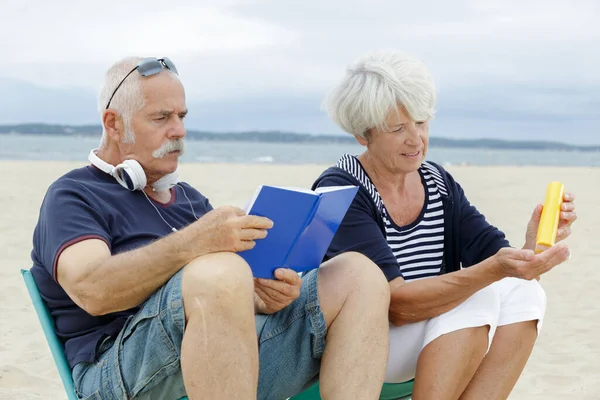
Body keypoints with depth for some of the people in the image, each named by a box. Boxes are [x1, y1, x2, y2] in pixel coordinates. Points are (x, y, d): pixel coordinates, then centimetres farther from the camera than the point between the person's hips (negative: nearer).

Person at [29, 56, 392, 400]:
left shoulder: (189, 198, 29)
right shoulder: (73, 196, 6)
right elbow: (90, 290, -16)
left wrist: (267, 294, -5)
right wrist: (192, 243, -30)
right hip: (124, 370, -6)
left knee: (359, 274, -11)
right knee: (218, 272, -38)